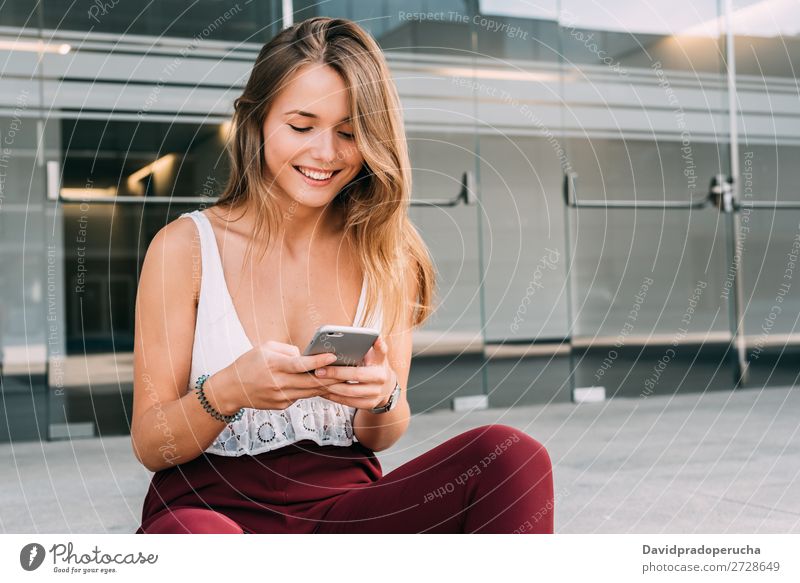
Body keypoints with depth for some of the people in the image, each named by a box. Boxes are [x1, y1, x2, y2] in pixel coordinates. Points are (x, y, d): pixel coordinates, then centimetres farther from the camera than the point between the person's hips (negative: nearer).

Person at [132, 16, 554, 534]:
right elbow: (149, 446, -2)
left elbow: (380, 439, 10)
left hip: (344, 504, 4)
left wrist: (382, 396, -14)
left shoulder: (386, 255, 6)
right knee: (197, 535, -41)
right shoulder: (185, 247, -2)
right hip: (209, 506, -3)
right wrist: (227, 391, -23)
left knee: (512, 456, -23)